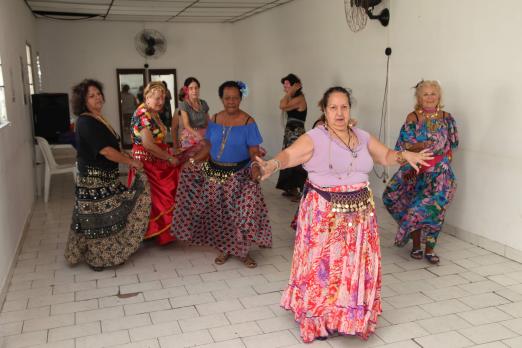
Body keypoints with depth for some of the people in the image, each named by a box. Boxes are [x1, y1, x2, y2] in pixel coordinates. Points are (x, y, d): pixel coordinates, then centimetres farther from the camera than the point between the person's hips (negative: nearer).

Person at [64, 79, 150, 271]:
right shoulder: (85, 122, -17)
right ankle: (99, 259, 14)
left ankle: (108, 253, 28)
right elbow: (105, 151, -22)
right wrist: (132, 162, -15)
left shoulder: (98, 118, 12)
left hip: (105, 176, 9)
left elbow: (110, 146, 17)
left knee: (108, 216, 15)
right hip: (94, 178, -9)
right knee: (99, 218, 0)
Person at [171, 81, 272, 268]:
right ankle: (224, 249, 24)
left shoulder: (248, 122, -8)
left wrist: (255, 165, -30)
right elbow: (208, 146, 9)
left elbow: (254, 151, -11)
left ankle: (243, 251, 9)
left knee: (242, 212, -8)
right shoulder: (214, 120, 4)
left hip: (239, 174, -4)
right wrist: (193, 162, 0)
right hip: (215, 172, 4)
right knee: (218, 213, 8)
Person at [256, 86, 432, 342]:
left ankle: (349, 318, 30)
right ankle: (319, 320, 20)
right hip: (324, 213, -5)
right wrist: (273, 164, -45)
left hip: (359, 213, 5)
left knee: (356, 267, 11)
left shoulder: (362, 137, 9)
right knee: (322, 267, 1)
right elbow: (289, 154, -24)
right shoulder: (315, 137, -10)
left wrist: (405, 155, 0)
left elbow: (386, 156, 19)